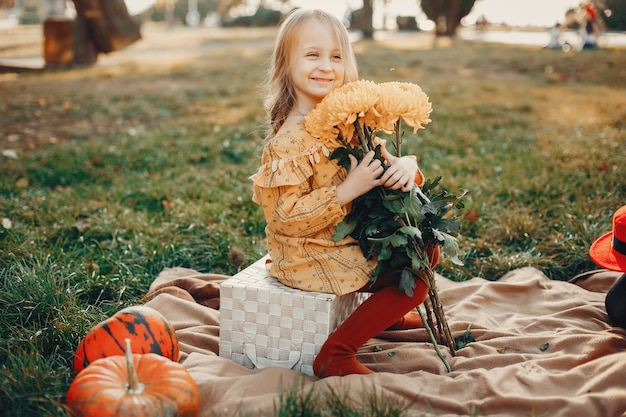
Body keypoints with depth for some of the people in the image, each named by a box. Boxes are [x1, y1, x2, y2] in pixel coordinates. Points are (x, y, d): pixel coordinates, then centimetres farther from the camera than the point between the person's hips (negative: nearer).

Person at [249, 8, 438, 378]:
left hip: (353, 242, 8)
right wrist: (348, 191, -31)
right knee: (414, 281, -12)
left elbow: (380, 162, 8)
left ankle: (386, 312, 34)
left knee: (426, 250, 13)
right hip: (311, 257, -8)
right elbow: (289, 218, -25)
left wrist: (406, 165, -15)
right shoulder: (289, 140, -22)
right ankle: (335, 355, -7)